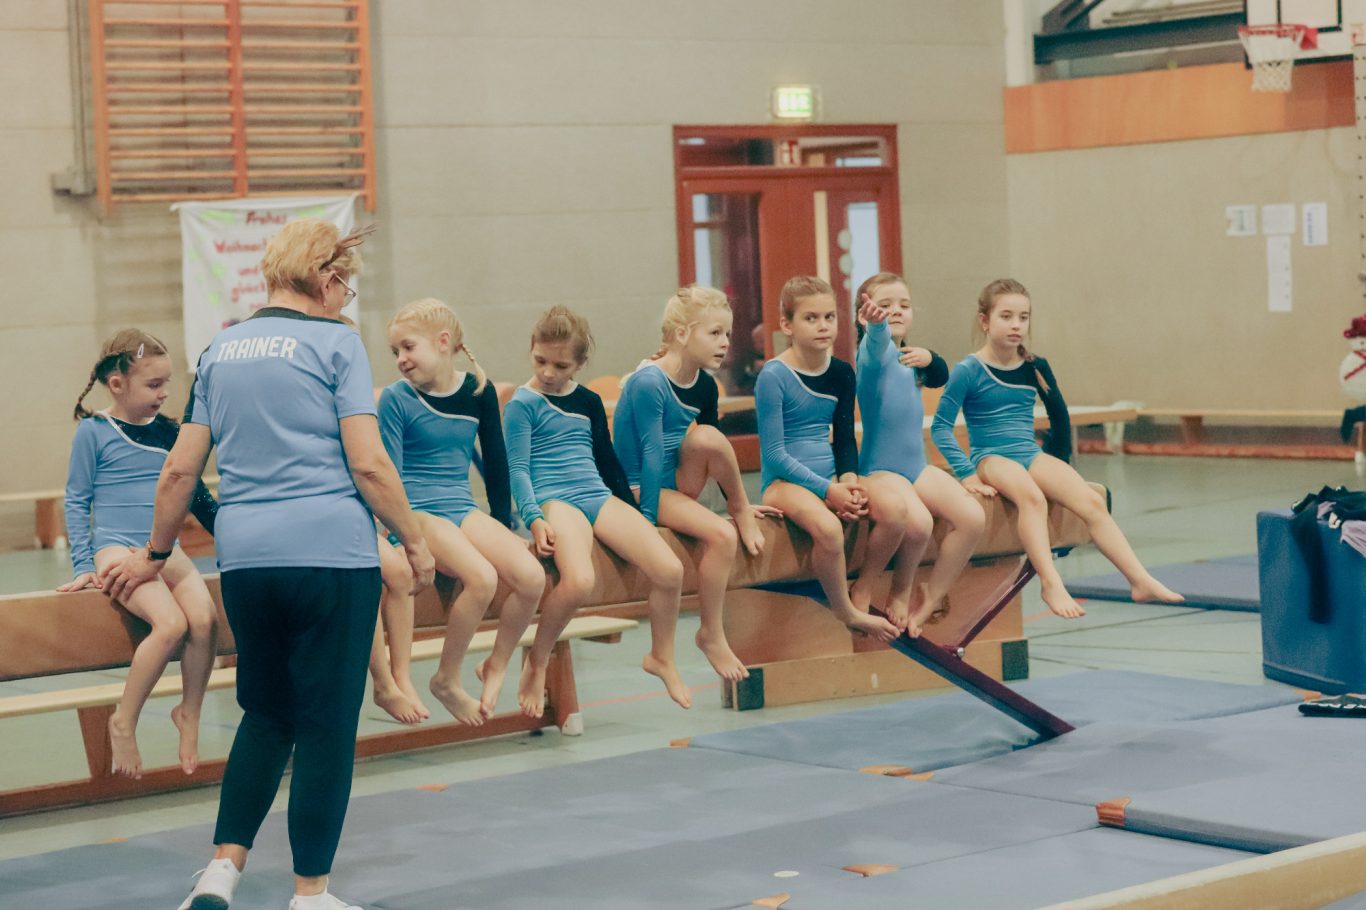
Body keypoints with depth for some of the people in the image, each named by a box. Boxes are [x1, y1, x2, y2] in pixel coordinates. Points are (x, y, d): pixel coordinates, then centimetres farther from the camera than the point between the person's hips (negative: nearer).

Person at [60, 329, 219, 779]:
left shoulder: (168, 431, 11)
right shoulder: (94, 431, -1)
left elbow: (195, 493, 22)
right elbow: (76, 500, 2)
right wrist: (82, 565, -4)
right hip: (116, 549, -5)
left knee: (204, 618, -22)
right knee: (170, 623, -28)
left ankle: (189, 715, -1)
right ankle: (123, 722, -11)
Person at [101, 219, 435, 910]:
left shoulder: (220, 350, 13)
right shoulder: (335, 343, -2)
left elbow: (179, 470, 14)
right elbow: (368, 464, -9)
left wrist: (155, 553, 26)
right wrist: (415, 541, 2)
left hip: (244, 559, 5)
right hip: (331, 553, -5)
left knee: (265, 714, 18)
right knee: (326, 723, 3)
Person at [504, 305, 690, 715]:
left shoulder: (589, 401, 15)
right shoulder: (522, 404, -1)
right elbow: (518, 467, -5)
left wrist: (634, 509, 23)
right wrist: (534, 518, -18)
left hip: (599, 496, 6)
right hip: (554, 500, -6)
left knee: (670, 569, -14)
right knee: (578, 581, -35)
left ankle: (661, 657, 10)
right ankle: (536, 664, -12)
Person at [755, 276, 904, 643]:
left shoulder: (841, 373, 7)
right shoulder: (774, 376, -11)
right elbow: (774, 453, -12)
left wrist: (848, 477, -6)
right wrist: (826, 489, -17)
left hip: (831, 478, 6)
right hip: (784, 481, -6)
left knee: (894, 508, -21)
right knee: (827, 526, -36)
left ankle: (861, 595, -3)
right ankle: (846, 613, -12)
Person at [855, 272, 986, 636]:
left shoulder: (909, 358, 16)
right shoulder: (874, 351, -9)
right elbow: (877, 341, -31)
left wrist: (929, 358, -12)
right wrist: (876, 322, -56)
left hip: (918, 466, 8)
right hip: (880, 469, -7)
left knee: (973, 517, -14)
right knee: (918, 521, -34)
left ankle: (931, 596, 0)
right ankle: (902, 588, -7)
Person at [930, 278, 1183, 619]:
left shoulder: (1035, 367, 7)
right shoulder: (969, 371, -7)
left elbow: (1059, 417, 22)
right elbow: (941, 427, -11)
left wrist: (1057, 464, 21)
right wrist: (967, 474, -19)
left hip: (1032, 455, 5)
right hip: (990, 458, -5)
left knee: (1092, 501, -19)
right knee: (1031, 497, -38)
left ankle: (1141, 580, -24)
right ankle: (1051, 584, -45)